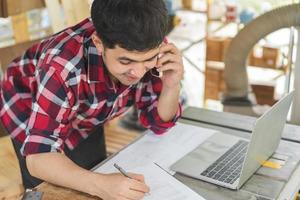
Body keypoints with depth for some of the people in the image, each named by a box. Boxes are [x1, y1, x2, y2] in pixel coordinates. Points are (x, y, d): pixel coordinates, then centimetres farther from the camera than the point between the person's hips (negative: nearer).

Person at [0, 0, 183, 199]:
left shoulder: (150, 50, -28)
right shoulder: (63, 67, -43)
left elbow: (158, 122, -17)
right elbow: (39, 156, -43)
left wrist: (172, 85, -37)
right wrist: (98, 184, -59)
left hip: (85, 120, 4)